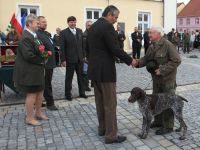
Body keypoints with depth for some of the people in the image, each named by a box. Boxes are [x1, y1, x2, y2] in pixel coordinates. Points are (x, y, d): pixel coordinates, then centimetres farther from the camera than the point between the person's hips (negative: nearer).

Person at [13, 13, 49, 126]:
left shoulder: (33, 35, 13)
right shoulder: (26, 37, -19)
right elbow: (28, 55, -25)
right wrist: (42, 61, -15)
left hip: (37, 70, 10)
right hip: (29, 71, -10)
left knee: (40, 91, 17)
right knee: (32, 94, 0)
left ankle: (38, 113, 34)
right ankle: (30, 119, 16)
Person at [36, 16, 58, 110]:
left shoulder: (47, 33, 16)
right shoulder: (37, 34, -16)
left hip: (50, 63, 10)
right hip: (45, 64, -10)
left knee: (48, 83, 17)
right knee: (47, 84, 1)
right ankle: (50, 103, 12)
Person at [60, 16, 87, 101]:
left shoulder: (80, 31, 10)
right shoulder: (63, 33, -4)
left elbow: (82, 44, 13)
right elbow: (62, 47, -7)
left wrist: (84, 55, 10)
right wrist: (63, 60, -11)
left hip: (79, 58, 4)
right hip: (70, 59, -4)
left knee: (81, 76, 12)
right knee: (69, 77, 6)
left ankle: (82, 92, 26)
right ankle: (68, 94, 20)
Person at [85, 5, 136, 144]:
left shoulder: (92, 27, 13)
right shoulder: (107, 26, -14)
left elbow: (88, 48, 18)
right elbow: (116, 49, -19)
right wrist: (130, 61, -7)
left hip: (94, 69, 9)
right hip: (105, 70, -9)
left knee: (100, 102, 18)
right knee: (110, 104, -1)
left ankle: (102, 128, 30)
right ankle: (111, 136, 7)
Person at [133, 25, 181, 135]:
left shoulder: (168, 45, -17)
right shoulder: (152, 46, 8)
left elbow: (176, 60, -20)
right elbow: (147, 58, 10)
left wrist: (162, 70, -23)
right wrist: (138, 62, -11)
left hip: (167, 80, -8)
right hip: (156, 79, 8)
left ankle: (168, 126, 16)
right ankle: (158, 121, 34)